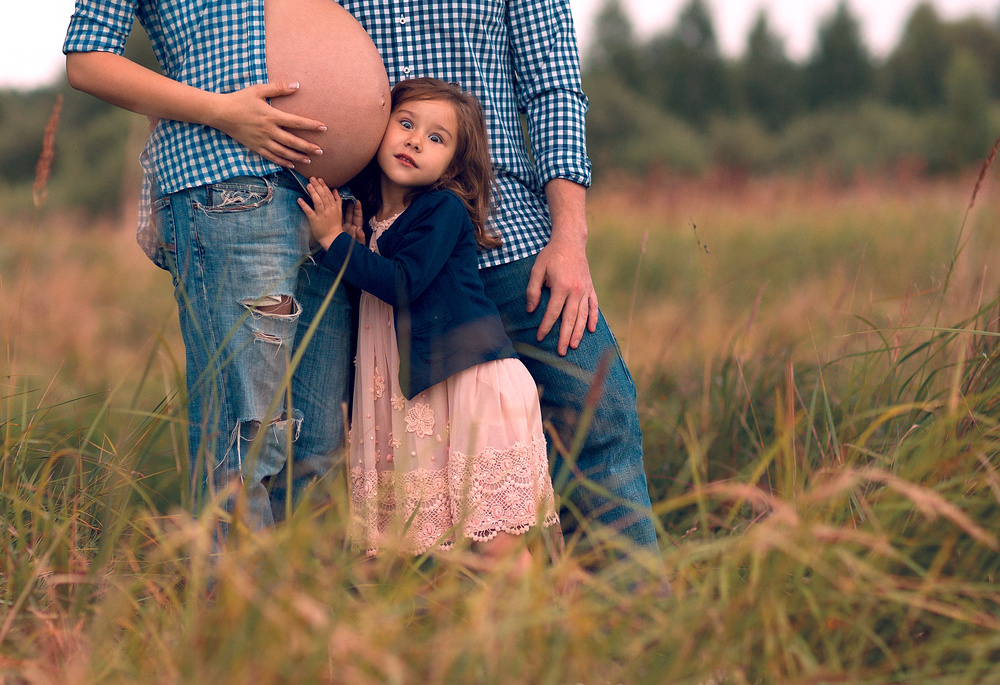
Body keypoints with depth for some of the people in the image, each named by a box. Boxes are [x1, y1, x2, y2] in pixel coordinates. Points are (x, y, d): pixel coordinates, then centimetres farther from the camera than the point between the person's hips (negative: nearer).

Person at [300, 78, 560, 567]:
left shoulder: (445, 209, -8)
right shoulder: (368, 216, 14)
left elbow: (402, 283, -18)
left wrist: (335, 239, -11)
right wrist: (348, 231, 9)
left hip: (477, 381, -7)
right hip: (422, 389, 7)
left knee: (498, 545, -10)